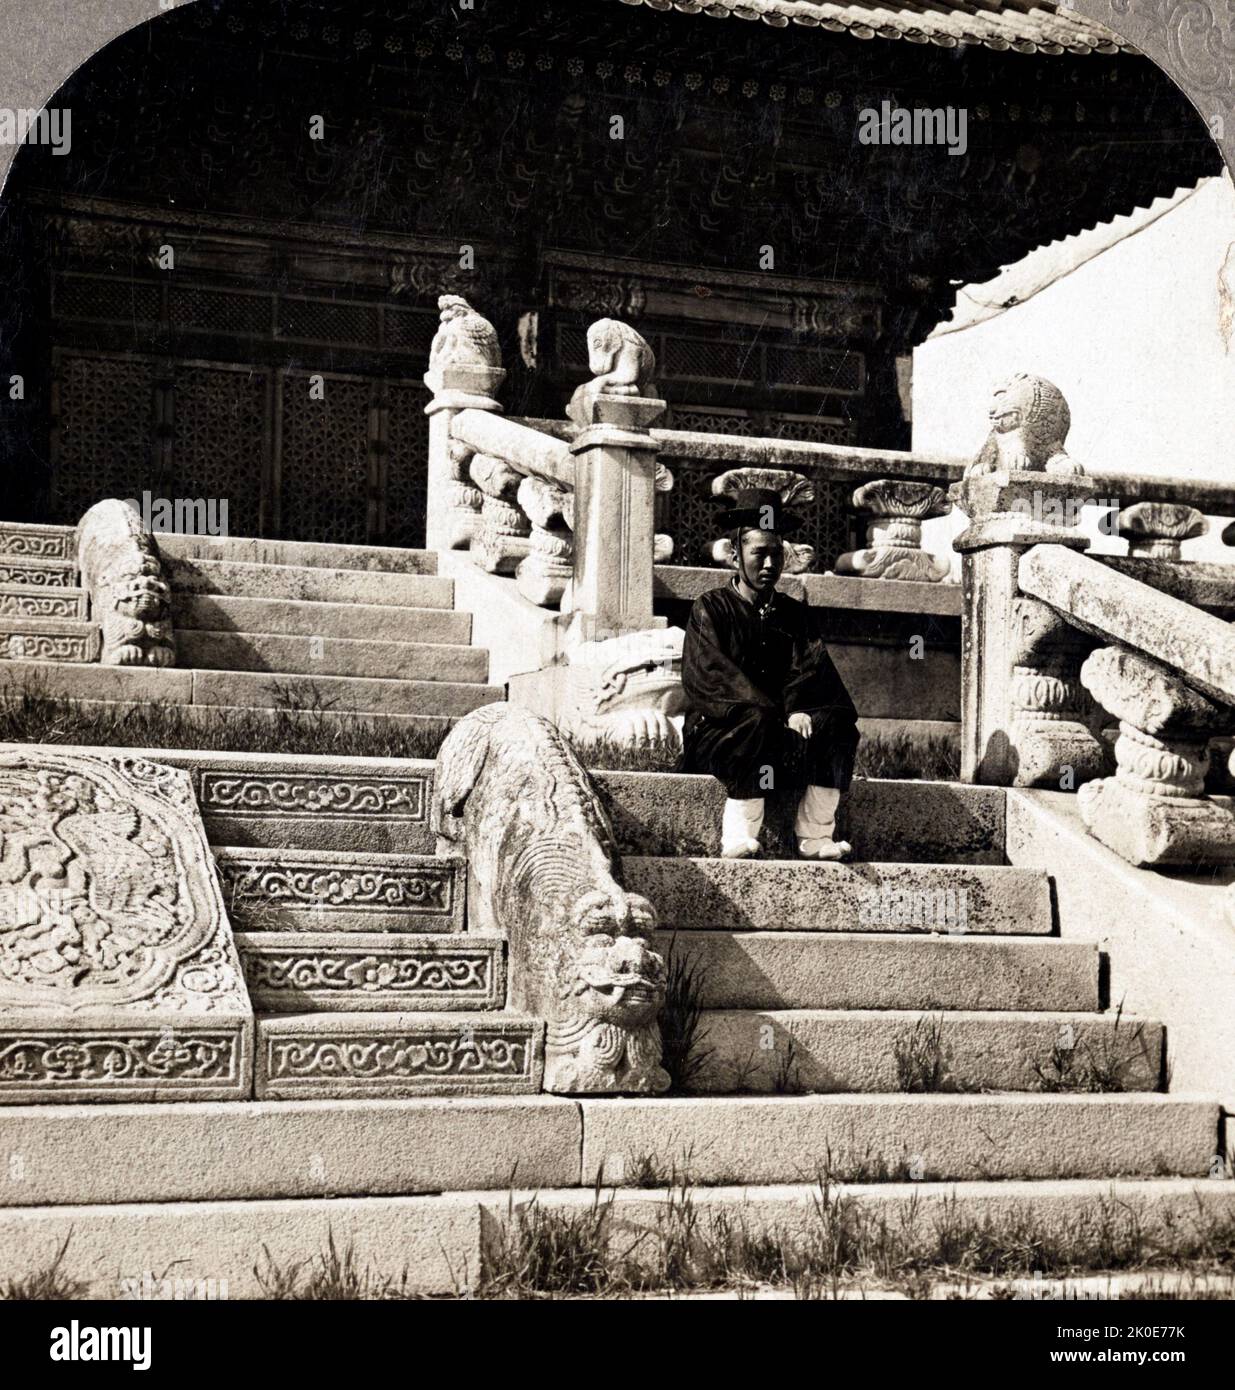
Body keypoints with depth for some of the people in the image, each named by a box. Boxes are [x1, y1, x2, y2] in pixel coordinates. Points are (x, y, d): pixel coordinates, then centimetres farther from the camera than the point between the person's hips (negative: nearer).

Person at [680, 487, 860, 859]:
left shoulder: (796, 615, 18)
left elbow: (811, 668, 2)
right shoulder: (710, 608, 4)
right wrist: (772, 716, -24)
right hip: (716, 731, -4)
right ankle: (737, 838, -39)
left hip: (784, 727, 4)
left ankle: (815, 835, -28)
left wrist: (798, 710, -21)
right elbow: (713, 675, -11)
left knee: (838, 722, -23)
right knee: (757, 723, -36)